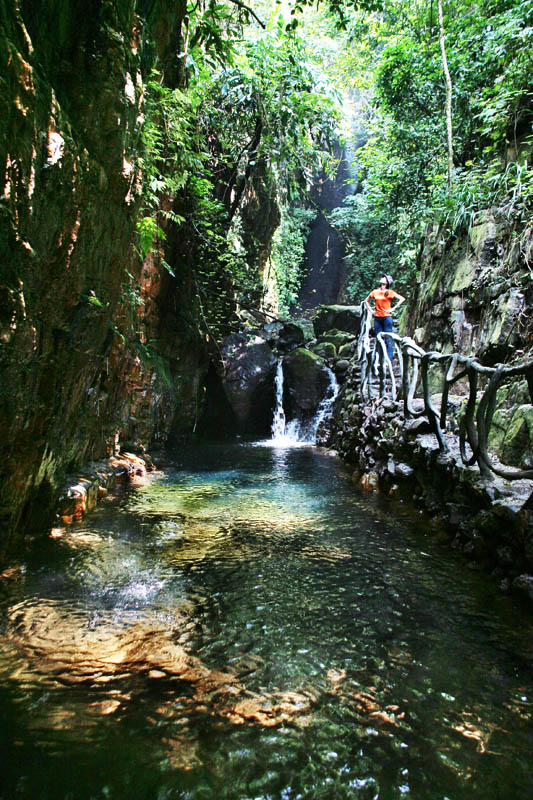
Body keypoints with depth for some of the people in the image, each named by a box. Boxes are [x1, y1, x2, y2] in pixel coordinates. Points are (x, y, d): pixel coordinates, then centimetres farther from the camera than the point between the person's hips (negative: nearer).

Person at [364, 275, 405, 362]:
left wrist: (393, 308, -8)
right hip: (377, 318, 4)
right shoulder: (375, 292, 11)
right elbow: (366, 301, 23)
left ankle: (389, 360, -3)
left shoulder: (390, 292, 0)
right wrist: (371, 310, 12)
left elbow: (402, 299, -6)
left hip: (387, 317, -4)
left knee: (388, 339, -5)